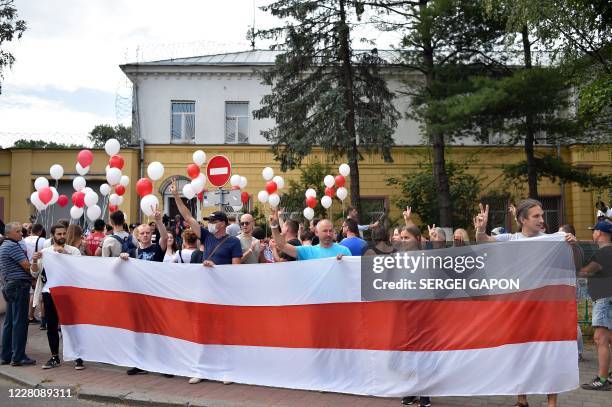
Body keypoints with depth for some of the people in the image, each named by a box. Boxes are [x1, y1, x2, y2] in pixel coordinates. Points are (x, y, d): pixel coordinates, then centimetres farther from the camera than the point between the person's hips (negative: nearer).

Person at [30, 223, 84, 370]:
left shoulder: (73, 251, 1)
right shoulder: (44, 252, 10)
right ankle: (54, 357, 21)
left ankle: (78, 358, 6)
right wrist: (34, 261, -10)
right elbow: (35, 273, 9)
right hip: (49, 293, 3)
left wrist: (66, 254, -21)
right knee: (51, 326, 9)